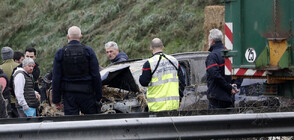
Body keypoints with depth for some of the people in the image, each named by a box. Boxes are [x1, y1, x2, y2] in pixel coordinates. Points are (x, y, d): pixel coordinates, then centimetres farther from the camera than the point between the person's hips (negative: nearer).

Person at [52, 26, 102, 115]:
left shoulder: (60, 53, -1)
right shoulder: (88, 51, -3)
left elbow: (56, 78, -1)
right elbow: (96, 76, -4)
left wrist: (56, 99, 4)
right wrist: (98, 96, 4)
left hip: (68, 94, 1)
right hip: (86, 94, -1)